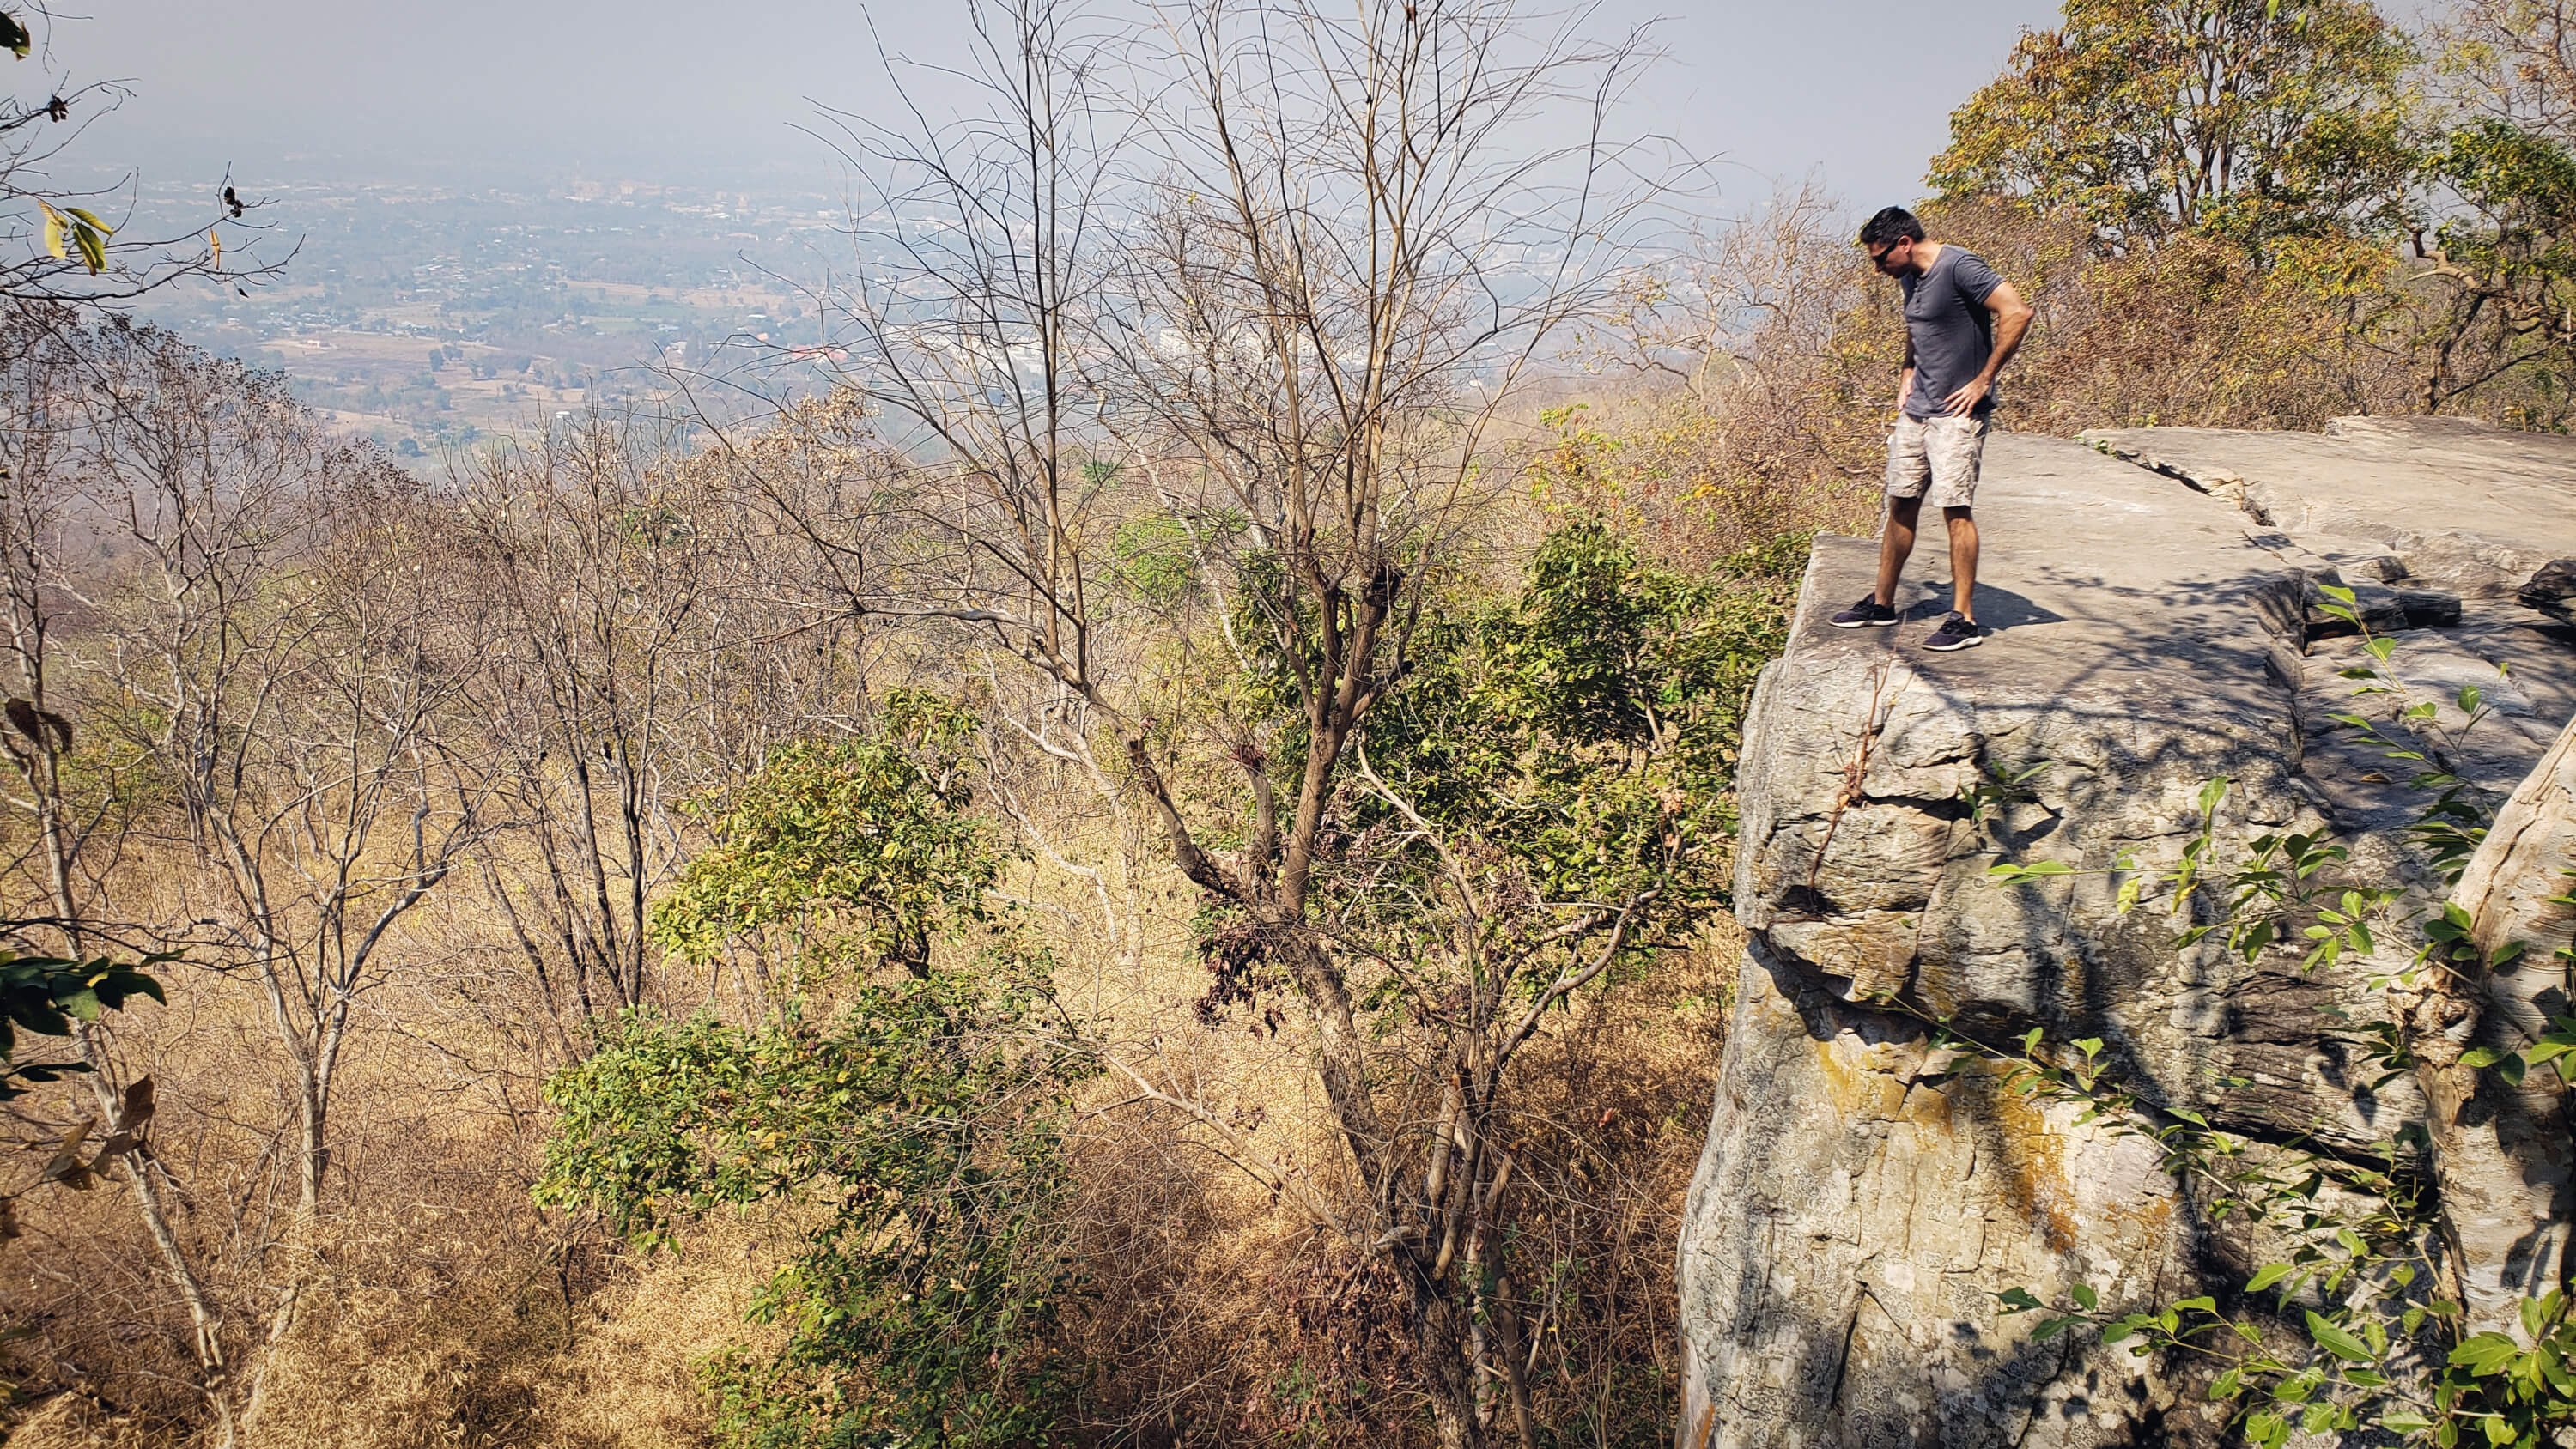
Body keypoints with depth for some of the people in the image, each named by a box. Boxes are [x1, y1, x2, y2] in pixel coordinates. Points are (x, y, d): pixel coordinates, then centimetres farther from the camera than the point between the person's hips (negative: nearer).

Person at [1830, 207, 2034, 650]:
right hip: (1916, 411, 9)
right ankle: (1882, 603, 22)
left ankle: (1964, 619, -5)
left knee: (1955, 509, -10)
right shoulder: (1910, 278, 13)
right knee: (1901, 505, 11)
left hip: (1957, 414, -9)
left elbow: (2017, 312, -23)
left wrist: (1983, 380, -19)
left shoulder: (1960, 266, -15)